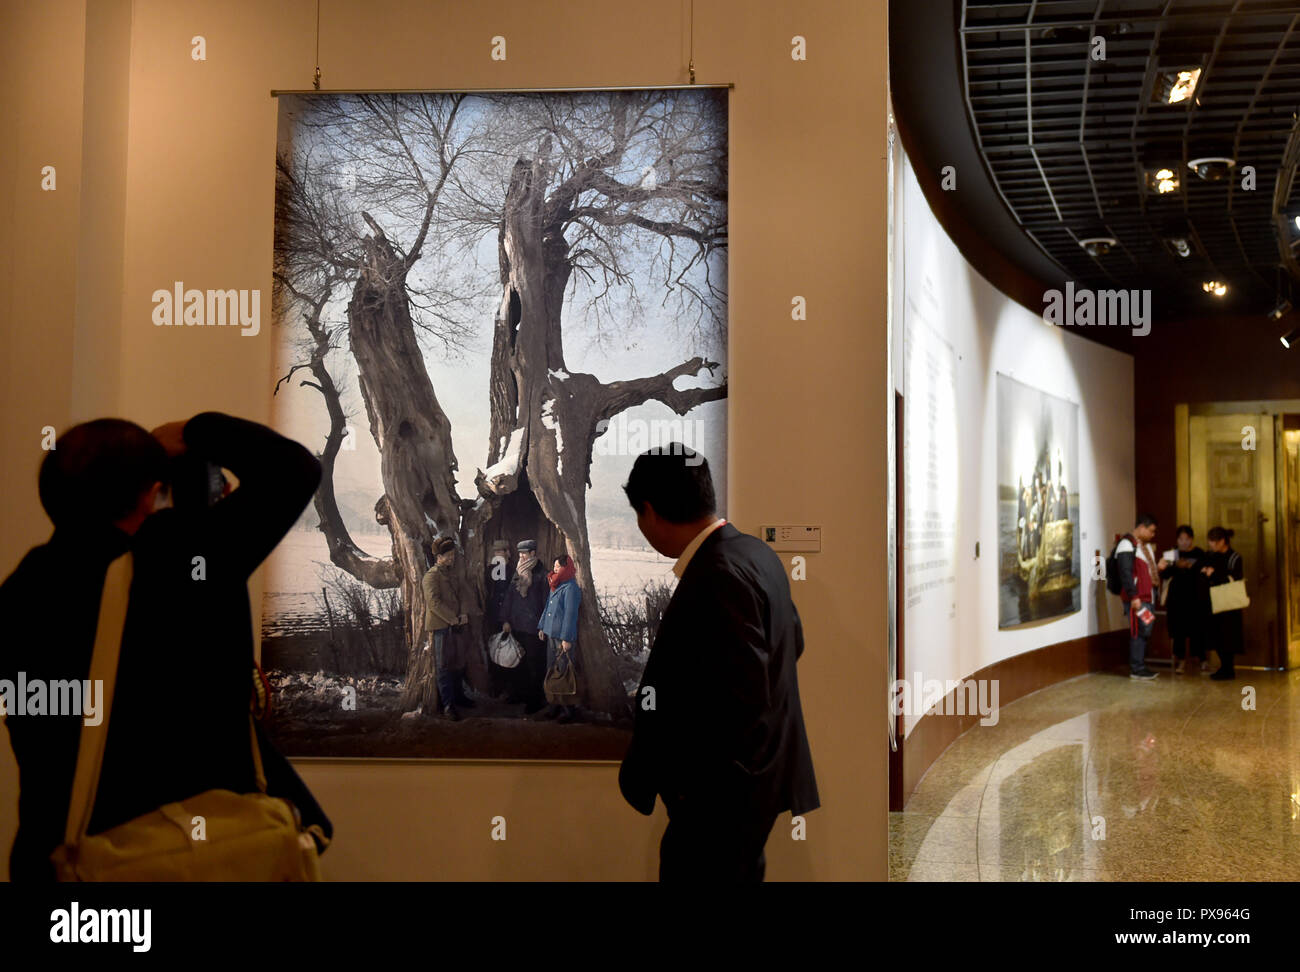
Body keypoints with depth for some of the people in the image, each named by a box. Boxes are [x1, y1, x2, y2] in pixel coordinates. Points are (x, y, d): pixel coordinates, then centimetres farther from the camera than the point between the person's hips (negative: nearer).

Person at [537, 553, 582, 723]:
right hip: (551, 635, 9)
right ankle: (555, 705, 22)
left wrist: (567, 638, -19)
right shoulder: (555, 586, 13)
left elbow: (570, 614, -17)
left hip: (564, 638, -9)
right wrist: (542, 626, 18)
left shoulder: (570, 588, -15)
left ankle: (570, 709, 4)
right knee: (552, 671, 13)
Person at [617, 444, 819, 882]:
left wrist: (643, 770, -19)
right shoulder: (754, 552, 4)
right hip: (755, 773, 10)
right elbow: (792, 640, 16)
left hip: (724, 790, -10)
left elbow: (741, 701, -27)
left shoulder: (718, 576, -25)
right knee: (739, 870, 22)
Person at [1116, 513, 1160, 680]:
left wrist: (1158, 569, 13)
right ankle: (1136, 669, -2)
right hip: (1137, 599, -9)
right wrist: (1134, 597, -22)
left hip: (1148, 597, 9)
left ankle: (1141, 666, 17)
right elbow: (1126, 573, -19)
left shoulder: (1145, 545, 20)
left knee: (1145, 632, 10)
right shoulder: (1127, 544, -11)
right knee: (1139, 632, -8)